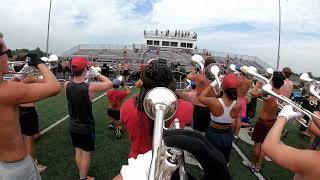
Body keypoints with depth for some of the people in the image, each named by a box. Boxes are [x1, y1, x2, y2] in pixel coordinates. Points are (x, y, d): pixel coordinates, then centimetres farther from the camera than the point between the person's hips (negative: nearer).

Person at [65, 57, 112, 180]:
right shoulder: (90, 87, -26)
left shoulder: (67, 85, -11)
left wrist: (86, 76, 5)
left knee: (78, 151, 23)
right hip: (86, 128, -5)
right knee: (86, 153, 14)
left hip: (73, 127, 6)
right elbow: (109, 83, -12)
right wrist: (97, 74, -4)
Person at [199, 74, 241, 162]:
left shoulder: (214, 102, -29)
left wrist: (213, 84, -7)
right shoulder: (238, 105, -20)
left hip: (213, 134, -3)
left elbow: (201, 97, -9)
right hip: (228, 135, 3)